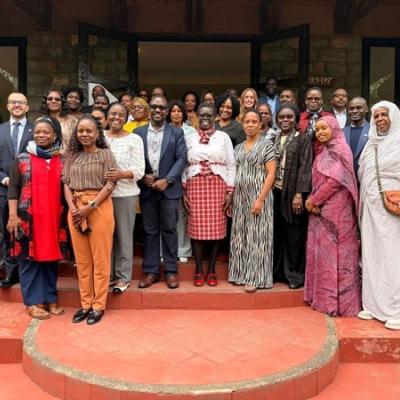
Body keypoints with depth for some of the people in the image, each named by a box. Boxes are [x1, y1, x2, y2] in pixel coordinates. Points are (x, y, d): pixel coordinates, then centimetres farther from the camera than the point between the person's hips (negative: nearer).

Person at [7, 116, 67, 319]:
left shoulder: (61, 161, 8)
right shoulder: (22, 159, 3)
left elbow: (65, 188, 10)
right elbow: (13, 190, 0)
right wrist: (13, 215, -9)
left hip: (53, 218, 2)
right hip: (28, 217, -2)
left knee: (50, 258, 10)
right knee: (29, 259, 4)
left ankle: (50, 299, 21)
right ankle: (33, 302, 14)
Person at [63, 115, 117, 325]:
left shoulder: (105, 154, 0)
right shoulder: (72, 155, 12)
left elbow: (110, 184, -7)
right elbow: (66, 183, 9)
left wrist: (90, 206, -15)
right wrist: (72, 207, -8)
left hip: (99, 207, -4)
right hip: (75, 210, 4)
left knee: (100, 258, 1)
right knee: (81, 259, 9)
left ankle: (98, 305, 11)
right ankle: (85, 304, 19)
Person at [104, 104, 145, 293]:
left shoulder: (134, 139, -1)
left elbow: (139, 170, -7)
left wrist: (121, 174, -24)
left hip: (125, 194, -3)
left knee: (124, 236, 4)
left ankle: (123, 276, 16)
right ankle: (108, 274, 24)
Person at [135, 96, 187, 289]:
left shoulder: (177, 133, 4)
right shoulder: (138, 132, 8)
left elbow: (181, 159, -3)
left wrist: (166, 180, -13)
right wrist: (143, 177, -10)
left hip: (168, 188, -1)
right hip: (146, 188, 2)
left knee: (169, 229, 4)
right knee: (150, 231, 7)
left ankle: (171, 271, 13)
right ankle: (151, 271, 15)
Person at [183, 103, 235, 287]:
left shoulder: (224, 137, 6)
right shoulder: (190, 138, 10)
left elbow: (231, 166, 4)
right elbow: (184, 166, 9)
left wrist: (230, 191, -3)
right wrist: (183, 191, 1)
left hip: (217, 186, 0)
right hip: (195, 186, 1)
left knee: (216, 228, 1)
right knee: (197, 228, -1)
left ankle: (211, 271, 12)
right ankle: (198, 271, 11)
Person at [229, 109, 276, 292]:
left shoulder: (266, 144, -2)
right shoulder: (238, 147, 14)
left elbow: (271, 174, -10)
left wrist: (260, 199, -18)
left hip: (258, 195, -5)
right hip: (240, 196, 6)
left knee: (256, 236, -2)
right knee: (240, 235, 8)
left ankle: (255, 278, 5)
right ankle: (242, 273, 18)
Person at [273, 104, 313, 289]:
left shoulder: (303, 140, 0)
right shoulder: (273, 140, 13)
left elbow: (305, 168, -7)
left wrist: (299, 194, -15)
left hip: (292, 193, -4)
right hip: (275, 192, 4)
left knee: (293, 235, 2)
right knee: (276, 233, 8)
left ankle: (295, 274, 13)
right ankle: (276, 271, 20)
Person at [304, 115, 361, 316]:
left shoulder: (339, 149, -8)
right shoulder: (323, 151, 17)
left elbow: (335, 180, -17)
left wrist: (313, 200, -11)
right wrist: (313, 202, -3)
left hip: (335, 210, -8)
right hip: (320, 209, 8)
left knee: (335, 253, -3)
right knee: (322, 253, 10)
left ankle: (339, 301, 6)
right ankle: (324, 297, 18)